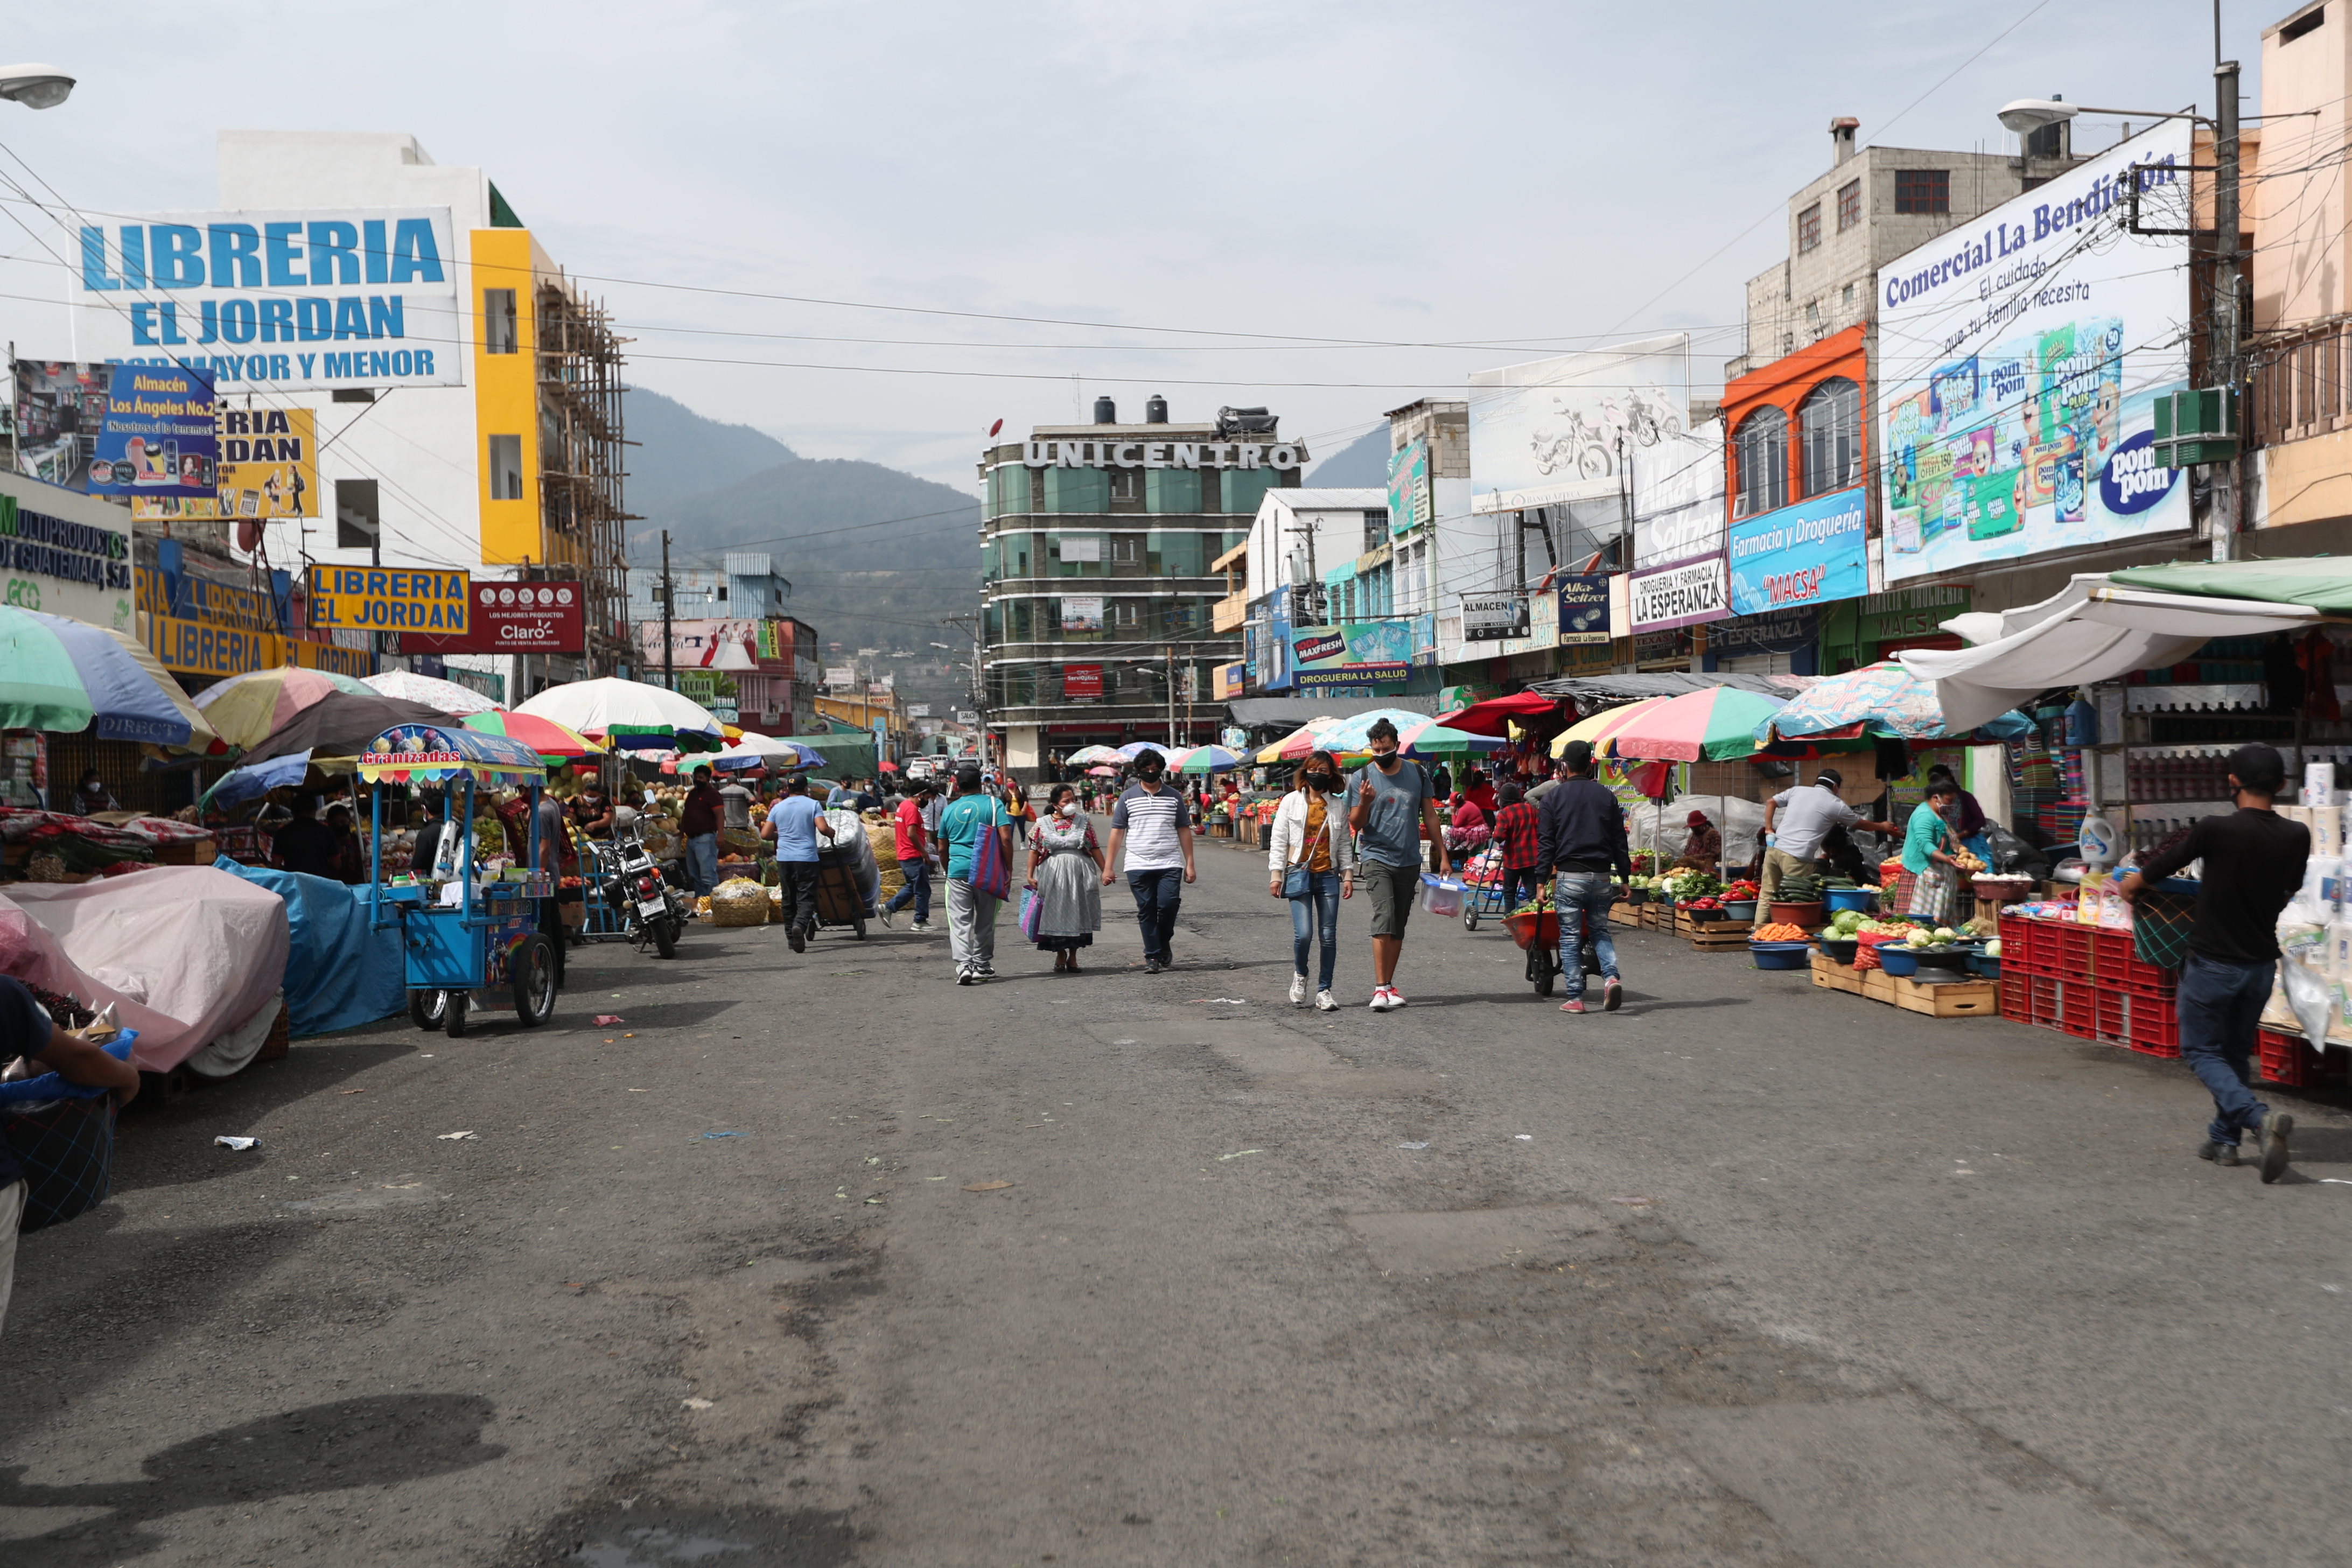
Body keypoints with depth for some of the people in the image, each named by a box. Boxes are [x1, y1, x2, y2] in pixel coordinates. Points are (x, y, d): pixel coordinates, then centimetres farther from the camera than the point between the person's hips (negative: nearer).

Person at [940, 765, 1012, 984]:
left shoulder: (950, 809, 9)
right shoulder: (993, 804, 1)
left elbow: (942, 846, 17)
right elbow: (1006, 838, -9)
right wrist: (1009, 869, -2)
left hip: (957, 870, 1)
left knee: (960, 921, -1)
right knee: (985, 922, 12)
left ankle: (964, 964, -16)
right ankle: (981, 965, 18)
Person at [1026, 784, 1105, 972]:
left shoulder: (1083, 821, 7)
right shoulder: (1043, 825, 4)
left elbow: (1095, 849, 7)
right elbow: (1034, 851, 4)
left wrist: (1105, 871, 3)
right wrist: (1030, 876, -2)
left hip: (1079, 876, 1)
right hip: (1053, 877, -1)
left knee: (1077, 914, 4)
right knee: (1056, 915, 1)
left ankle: (1073, 956, 17)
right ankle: (1060, 954, 18)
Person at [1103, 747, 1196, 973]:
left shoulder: (1174, 797, 9)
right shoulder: (1128, 797, 6)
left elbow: (1184, 831, 12)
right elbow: (1117, 832, 6)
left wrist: (1190, 864, 6)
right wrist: (1107, 867, 2)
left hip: (1169, 864, 0)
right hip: (1138, 866, 0)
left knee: (1168, 904, -14)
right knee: (1146, 911, 1)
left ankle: (1165, 943, 13)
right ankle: (1152, 957, 10)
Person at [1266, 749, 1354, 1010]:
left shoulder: (1337, 807, 10)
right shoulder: (1291, 802, 4)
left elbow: (1344, 844, 15)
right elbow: (1279, 840, 3)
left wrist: (1348, 874, 6)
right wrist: (1276, 873, -3)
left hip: (1328, 876, 2)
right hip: (1299, 874, -2)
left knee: (1329, 935, -1)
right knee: (1303, 934, -13)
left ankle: (1324, 991, 9)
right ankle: (1300, 974, 16)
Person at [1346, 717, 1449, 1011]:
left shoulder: (1417, 773, 6)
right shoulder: (1363, 777, -1)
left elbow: (1430, 815, 12)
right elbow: (1356, 824, -1)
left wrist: (1443, 855, 10)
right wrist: (1364, 802, -22)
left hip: (1409, 861, 3)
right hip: (1376, 857, -3)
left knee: (1399, 926, 7)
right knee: (1384, 916, -19)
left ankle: (1389, 983, 16)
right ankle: (1381, 988, -20)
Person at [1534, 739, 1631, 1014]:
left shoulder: (1553, 798, 0)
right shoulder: (1607, 796, 7)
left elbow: (1546, 844, -3)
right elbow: (1619, 841, 9)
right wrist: (1625, 877, 14)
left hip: (1568, 876, -3)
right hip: (1601, 876, 3)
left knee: (1570, 938, 4)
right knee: (1600, 931, 16)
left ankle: (1575, 998, 3)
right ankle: (1611, 977, -9)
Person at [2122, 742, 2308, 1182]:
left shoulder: (2216, 830, -19)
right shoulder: (2297, 837, -5)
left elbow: (2160, 867, -5)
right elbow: (2289, 890, 12)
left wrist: (2129, 885, 16)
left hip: (2213, 961, -5)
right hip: (2262, 962, 5)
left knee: (2202, 1050, 7)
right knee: (2237, 1052, 20)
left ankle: (2259, 1118, -15)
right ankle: (2224, 1140, 25)